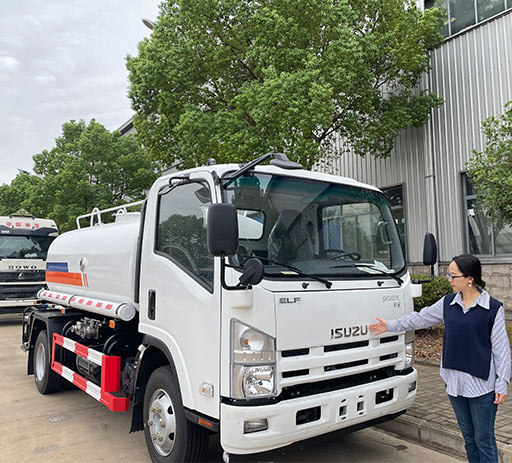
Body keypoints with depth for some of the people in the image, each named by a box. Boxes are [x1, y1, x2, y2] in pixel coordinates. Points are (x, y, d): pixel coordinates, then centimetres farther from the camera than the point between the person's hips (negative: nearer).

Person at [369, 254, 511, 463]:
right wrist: (390, 326, 16)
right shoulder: (448, 303, 4)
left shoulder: (493, 309, -8)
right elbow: (421, 318, 15)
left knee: (484, 439, 5)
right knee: (468, 436, 16)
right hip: (455, 381, 5)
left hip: (482, 383, -4)